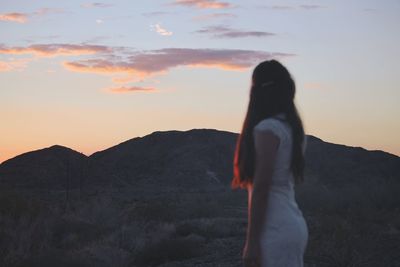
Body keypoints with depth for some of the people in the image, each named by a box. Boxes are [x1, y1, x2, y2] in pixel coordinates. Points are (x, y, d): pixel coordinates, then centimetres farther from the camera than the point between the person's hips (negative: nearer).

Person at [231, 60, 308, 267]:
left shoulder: (267, 129, -12)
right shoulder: (293, 129, 13)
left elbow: (261, 189, -16)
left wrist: (251, 241, -15)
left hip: (276, 230, -9)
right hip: (294, 225, 9)